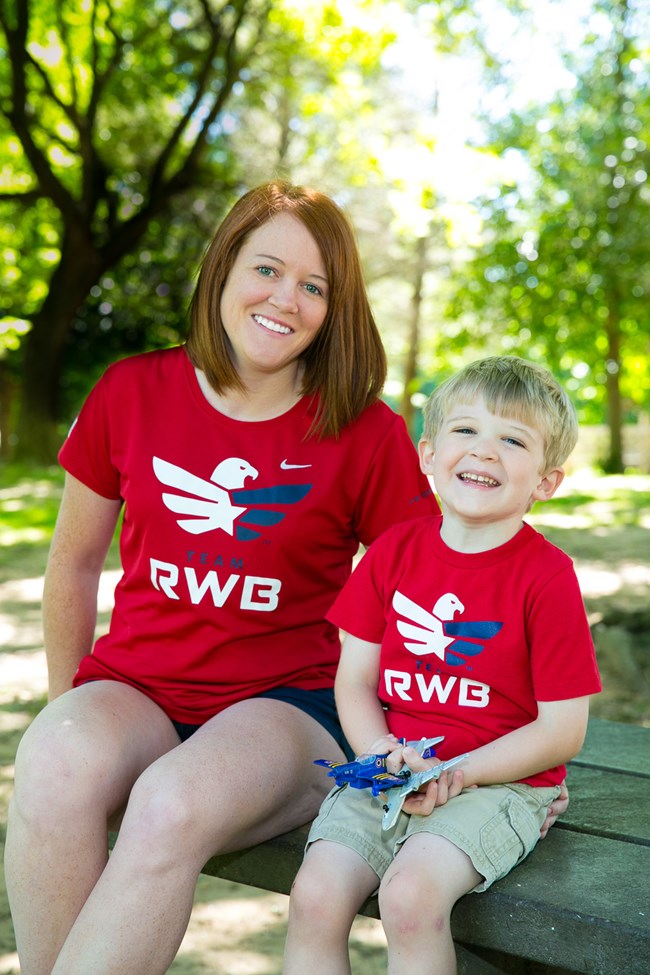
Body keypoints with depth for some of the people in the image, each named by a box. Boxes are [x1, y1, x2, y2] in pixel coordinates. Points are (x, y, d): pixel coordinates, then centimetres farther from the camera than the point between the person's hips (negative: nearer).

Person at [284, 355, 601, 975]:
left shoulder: (546, 576, -10)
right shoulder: (394, 550, 3)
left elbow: (562, 731, -9)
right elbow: (354, 679, 6)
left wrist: (457, 773, -16)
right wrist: (385, 755, -12)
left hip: (499, 781, -4)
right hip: (389, 769, 4)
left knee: (411, 894, -27)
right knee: (315, 895, -16)